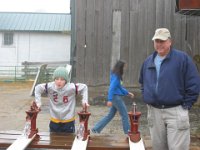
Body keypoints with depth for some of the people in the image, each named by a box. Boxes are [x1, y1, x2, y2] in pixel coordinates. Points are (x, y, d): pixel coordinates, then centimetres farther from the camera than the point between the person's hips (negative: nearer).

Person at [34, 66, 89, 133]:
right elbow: (38, 88, -1)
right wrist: (38, 102, -5)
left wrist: (84, 100, -12)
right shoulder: (50, 87, -16)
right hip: (54, 121, 2)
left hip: (68, 121, -2)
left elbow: (84, 87, -5)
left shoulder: (71, 88, -20)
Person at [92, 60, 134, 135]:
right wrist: (110, 100, -29)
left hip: (116, 97, 10)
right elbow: (111, 88, -24)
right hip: (116, 97, -10)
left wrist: (127, 93, 21)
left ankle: (96, 128, 16)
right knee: (124, 115, 3)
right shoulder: (116, 76, -18)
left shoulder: (116, 75, 11)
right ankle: (128, 131, 15)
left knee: (110, 115, 14)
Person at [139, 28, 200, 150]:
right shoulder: (148, 61, 11)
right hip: (154, 112, 5)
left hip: (175, 112, -5)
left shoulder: (182, 58, -7)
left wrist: (185, 106, -10)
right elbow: (143, 82, 26)